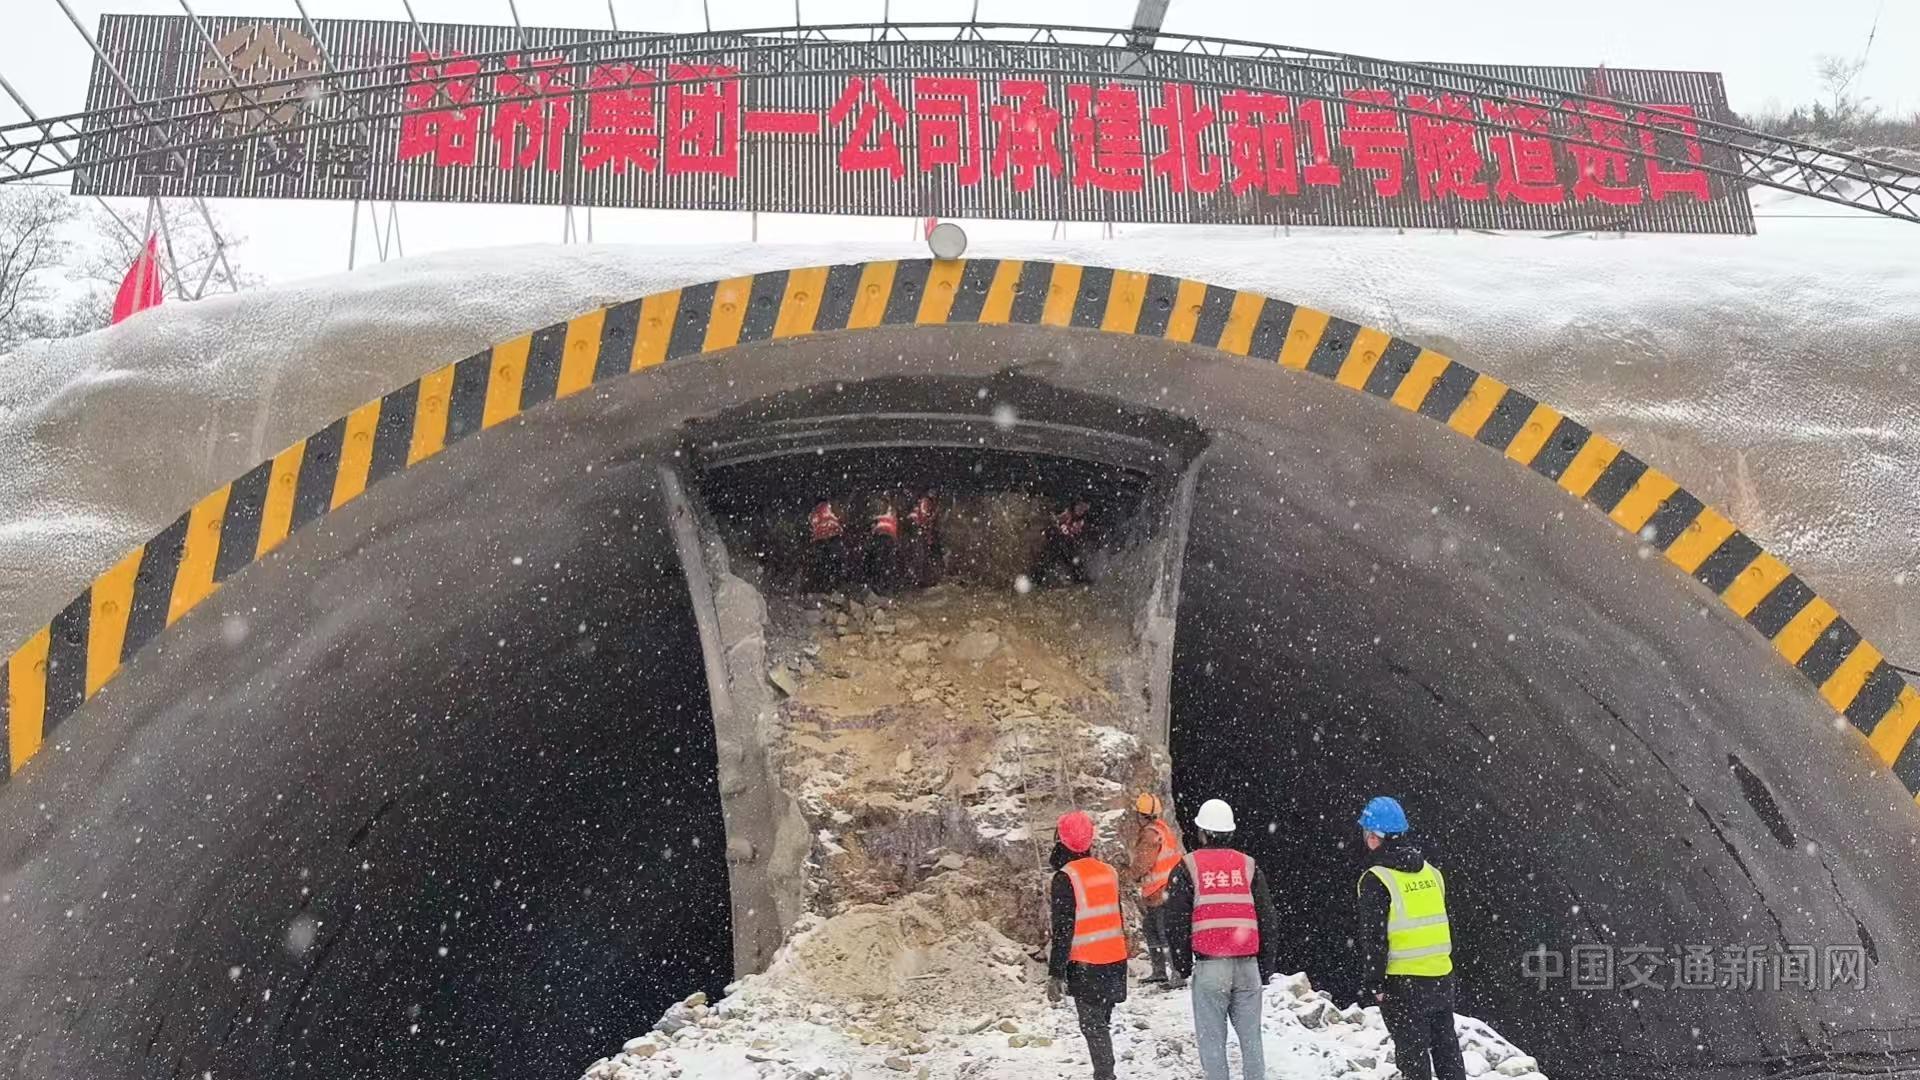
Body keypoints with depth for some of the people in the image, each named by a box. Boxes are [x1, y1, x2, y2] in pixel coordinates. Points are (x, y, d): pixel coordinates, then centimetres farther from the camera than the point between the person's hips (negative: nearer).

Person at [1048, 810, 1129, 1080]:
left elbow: (1062, 930, -16)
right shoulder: (1108, 872, 7)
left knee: (1093, 1027, -2)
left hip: (1086, 967, -7)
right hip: (1115, 962, 7)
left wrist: (1055, 973, -13)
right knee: (1102, 1023, 16)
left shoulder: (1065, 878, -14)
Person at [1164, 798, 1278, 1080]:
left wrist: (1182, 964, 11)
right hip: (1247, 965, 3)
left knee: (1212, 1039, 3)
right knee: (1250, 1036, 11)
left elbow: (1176, 923, -1)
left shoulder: (1187, 868, 0)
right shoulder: (1249, 865, 9)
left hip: (1209, 965, -3)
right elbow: (1268, 921, 10)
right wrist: (1266, 967, 18)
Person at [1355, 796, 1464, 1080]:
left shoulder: (1377, 880, -13)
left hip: (1403, 984, -6)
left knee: (1412, 1054, 3)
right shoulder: (1430, 871, 7)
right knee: (1447, 1048, 16)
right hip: (1442, 977, 6)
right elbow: (1442, 924, 14)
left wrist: (1373, 984, -7)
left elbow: (1374, 938, -14)